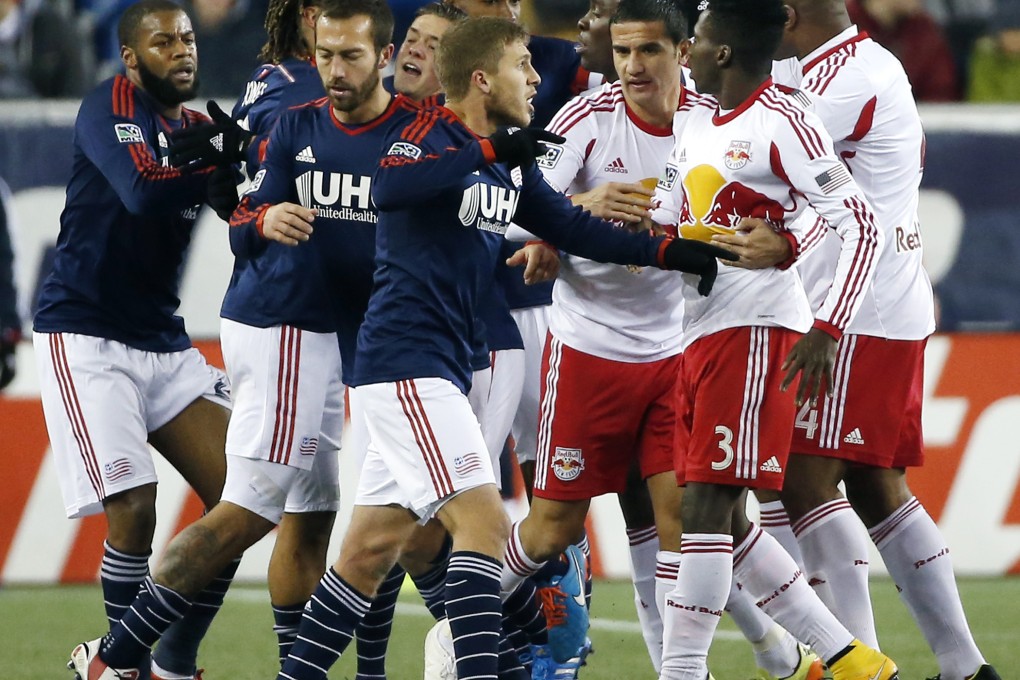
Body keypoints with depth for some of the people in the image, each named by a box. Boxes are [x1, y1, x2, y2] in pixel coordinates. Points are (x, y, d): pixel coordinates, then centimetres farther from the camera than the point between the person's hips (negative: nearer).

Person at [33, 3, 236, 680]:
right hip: (86, 338, -8)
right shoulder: (112, 107, -10)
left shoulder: (198, 128, 12)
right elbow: (145, 193, -27)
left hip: (164, 341, 8)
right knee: (133, 509, -17)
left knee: (238, 494, 0)